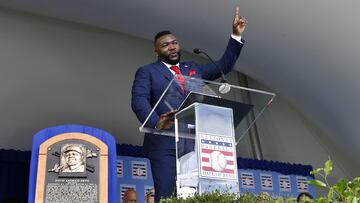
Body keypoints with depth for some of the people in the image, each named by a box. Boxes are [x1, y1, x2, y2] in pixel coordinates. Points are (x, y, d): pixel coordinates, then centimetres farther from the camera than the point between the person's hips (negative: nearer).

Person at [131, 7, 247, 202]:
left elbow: (224, 65, 28)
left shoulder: (194, 69, 26)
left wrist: (236, 35, 20)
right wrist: (156, 123, -24)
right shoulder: (147, 72, 10)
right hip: (164, 143, -4)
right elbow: (139, 101, -5)